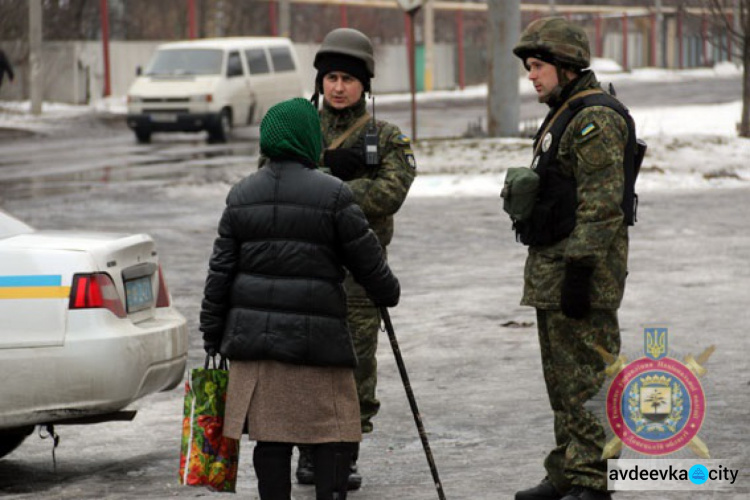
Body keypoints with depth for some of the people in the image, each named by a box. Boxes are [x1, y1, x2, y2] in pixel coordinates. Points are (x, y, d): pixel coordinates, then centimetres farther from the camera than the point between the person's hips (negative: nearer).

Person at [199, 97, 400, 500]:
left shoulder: (242, 195, 6)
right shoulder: (332, 195, -8)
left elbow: (220, 271, 7)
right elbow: (367, 260, -1)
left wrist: (212, 335, 13)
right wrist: (388, 293, 19)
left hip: (253, 336, 5)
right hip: (315, 337, -5)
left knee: (270, 436, 9)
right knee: (333, 436, 3)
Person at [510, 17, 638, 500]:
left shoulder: (596, 118, -15)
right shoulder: (564, 116, 18)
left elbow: (602, 204, -21)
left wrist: (580, 270, -24)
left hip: (582, 263, -11)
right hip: (553, 264, 11)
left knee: (586, 380, -9)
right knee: (562, 378, 15)